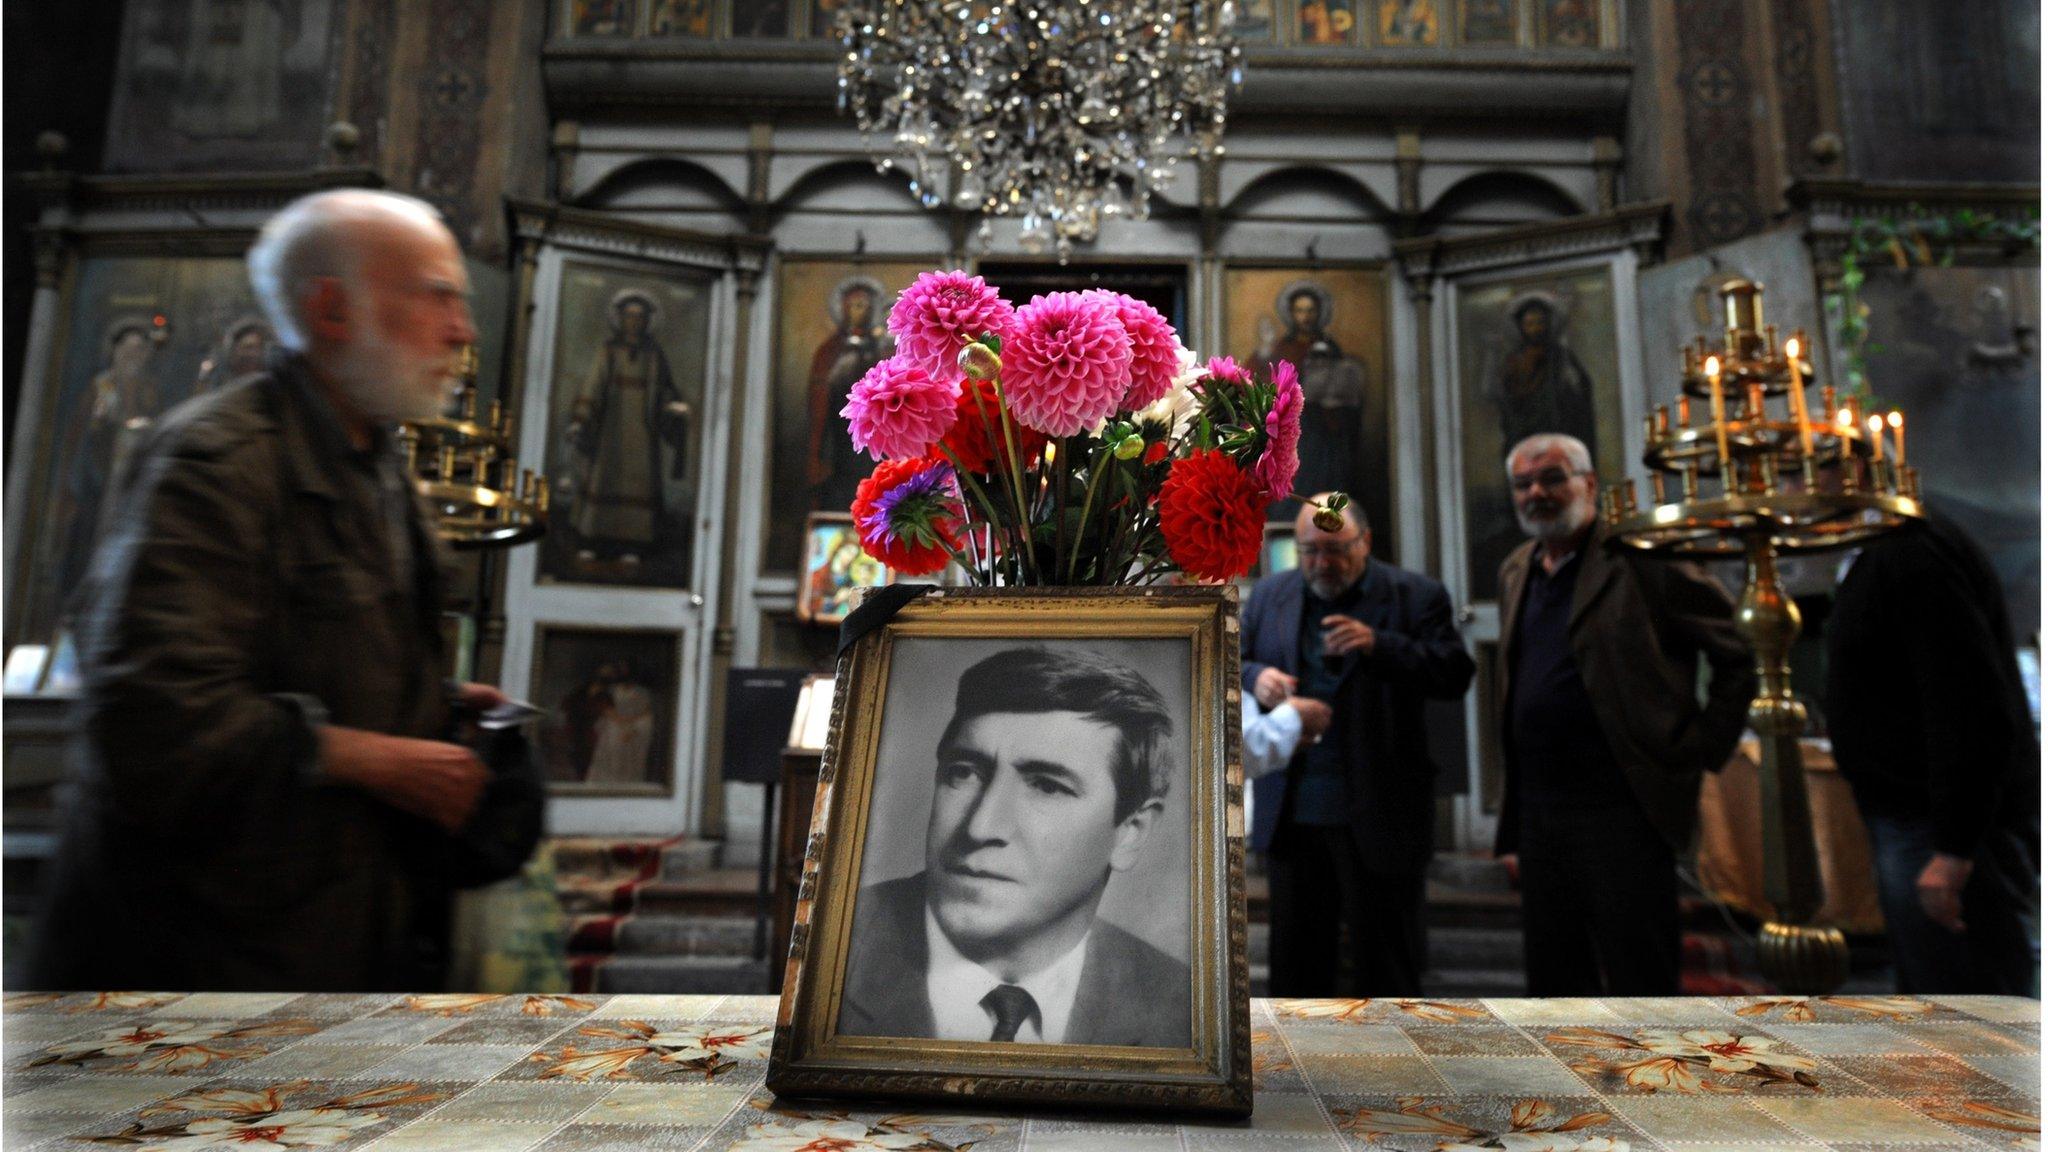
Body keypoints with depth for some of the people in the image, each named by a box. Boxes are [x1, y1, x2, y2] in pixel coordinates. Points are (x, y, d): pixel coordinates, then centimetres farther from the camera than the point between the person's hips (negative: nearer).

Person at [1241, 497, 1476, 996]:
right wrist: (1256, 678, -13)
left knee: (1386, 960, 9)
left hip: (1378, 816, -3)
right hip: (1290, 813, 4)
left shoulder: (1415, 595, -2)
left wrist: (1379, 645, -24)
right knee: (1296, 959, 15)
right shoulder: (1268, 595, 9)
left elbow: (1455, 675, -10)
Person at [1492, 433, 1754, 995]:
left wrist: (1699, 752, -7)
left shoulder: (1640, 559, -6)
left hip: (1622, 816, -6)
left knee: (1640, 985, 2)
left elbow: (1740, 654, -5)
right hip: (1539, 818, 7)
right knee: (1552, 984, 14)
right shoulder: (1516, 572, 14)